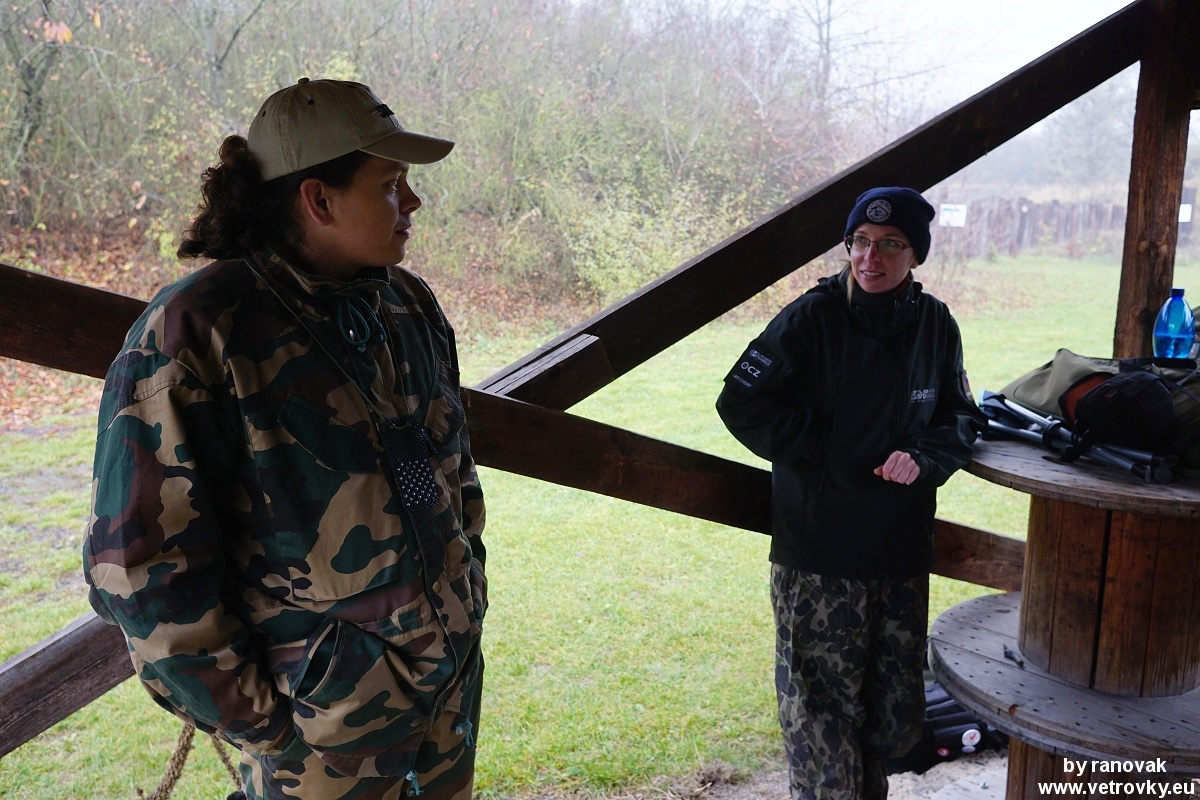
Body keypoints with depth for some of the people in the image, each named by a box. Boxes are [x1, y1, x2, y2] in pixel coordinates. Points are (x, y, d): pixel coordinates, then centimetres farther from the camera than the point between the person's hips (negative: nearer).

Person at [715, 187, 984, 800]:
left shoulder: (935, 324, 3)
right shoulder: (812, 317, -10)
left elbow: (960, 416, 12)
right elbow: (741, 402, -9)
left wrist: (924, 457, -8)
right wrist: (819, 453, -11)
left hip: (903, 548, 5)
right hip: (818, 549, -4)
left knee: (894, 705, 17)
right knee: (821, 704, 4)